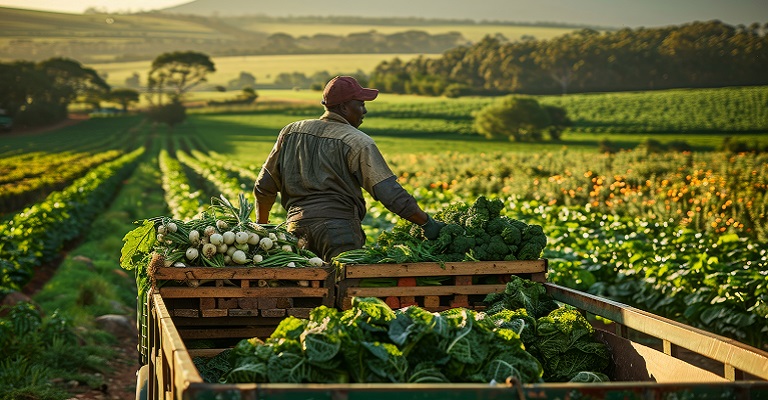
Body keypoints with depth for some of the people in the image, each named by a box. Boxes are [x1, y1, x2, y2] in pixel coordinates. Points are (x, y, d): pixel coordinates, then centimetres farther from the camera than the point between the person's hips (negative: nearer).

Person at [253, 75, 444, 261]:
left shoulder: (291, 132, 15)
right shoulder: (357, 142, -1)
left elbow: (264, 186, 18)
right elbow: (388, 192, -8)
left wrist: (261, 226, 31)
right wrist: (426, 222, -2)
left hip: (296, 227, 5)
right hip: (340, 229, -5)